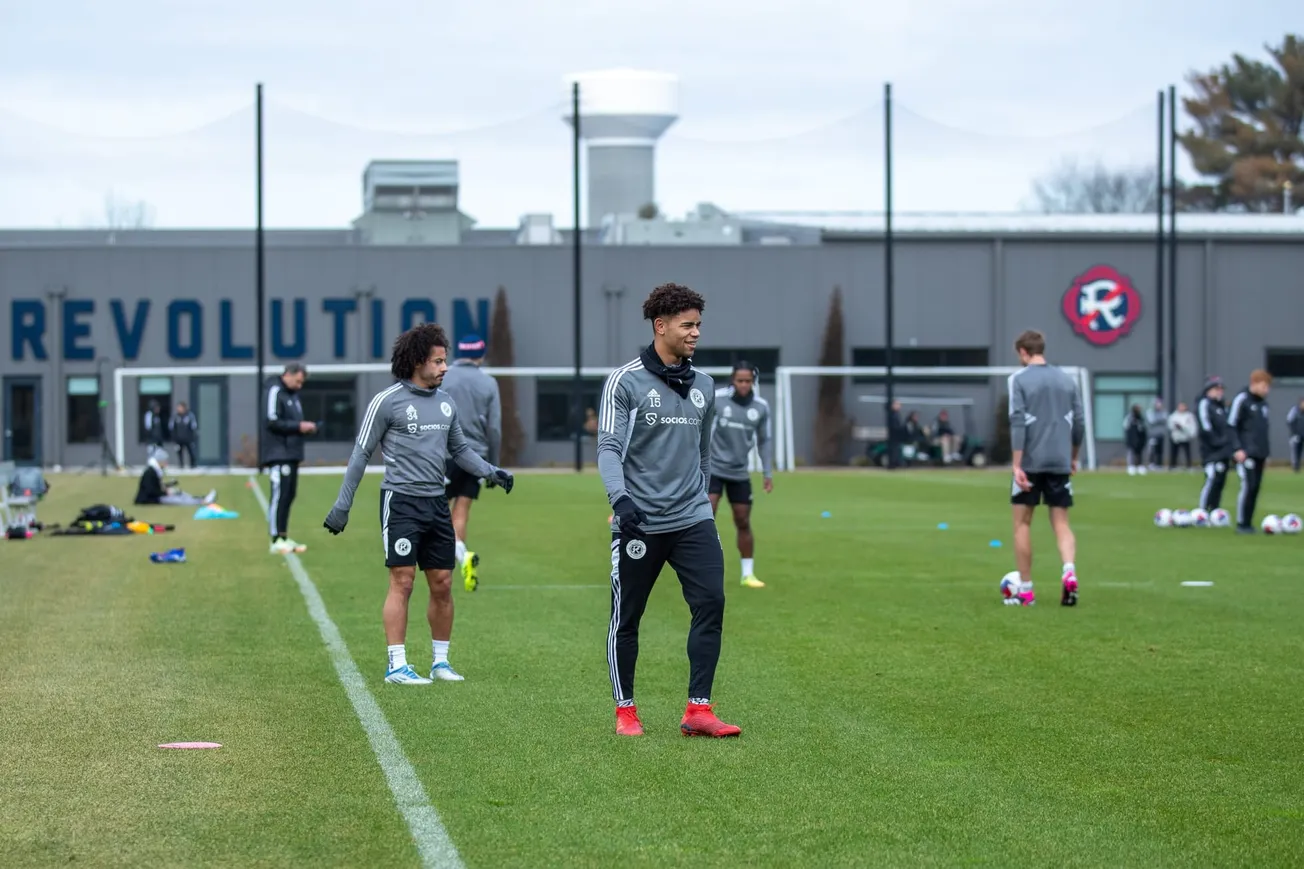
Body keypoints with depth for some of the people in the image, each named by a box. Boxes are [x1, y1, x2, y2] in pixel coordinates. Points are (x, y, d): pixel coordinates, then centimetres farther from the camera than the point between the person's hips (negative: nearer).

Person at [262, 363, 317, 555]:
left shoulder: (292, 394, 19)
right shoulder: (275, 392, -10)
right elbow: (271, 421, -18)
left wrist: (306, 426, 3)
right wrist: (298, 426, -17)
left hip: (292, 454, 10)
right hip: (278, 454, -10)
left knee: (289, 495, 11)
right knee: (279, 495, -11)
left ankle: (284, 537, 17)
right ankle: (276, 541, -11)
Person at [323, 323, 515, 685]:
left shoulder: (446, 402, 11)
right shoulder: (387, 401, -7)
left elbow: (459, 448, 21)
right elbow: (361, 454, -2)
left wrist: (491, 471, 5)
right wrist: (342, 505, -3)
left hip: (436, 503, 6)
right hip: (401, 501, -6)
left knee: (442, 584, 7)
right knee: (402, 581, -8)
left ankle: (440, 660, 18)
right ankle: (396, 665, -4)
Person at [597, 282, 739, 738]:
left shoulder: (703, 386, 12)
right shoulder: (625, 381, -5)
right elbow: (609, 447, -11)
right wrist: (619, 497, -25)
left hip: (692, 520, 4)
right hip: (639, 523, -4)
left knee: (711, 602, -11)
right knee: (626, 618, 5)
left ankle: (698, 710, -8)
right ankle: (625, 712, 19)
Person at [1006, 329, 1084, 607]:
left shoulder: (1019, 379, -3)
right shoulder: (1067, 380, 10)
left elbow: (1018, 423, -12)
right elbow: (1078, 424, 10)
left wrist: (1017, 465, -14)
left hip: (1030, 462, -3)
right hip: (1060, 463, 3)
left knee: (1022, 523, 8)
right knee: (1061, 522, 6)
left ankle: (1026, 590, 8)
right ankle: (1069, 572, -20)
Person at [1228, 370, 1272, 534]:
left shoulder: (1263, 403, 15)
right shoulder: (1242, 400, -7)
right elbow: (1231, 426, -9)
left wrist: (1266, 452, 20)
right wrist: (1238, 449, -16)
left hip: (1260, 454, 7)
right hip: (1246, 453, -7)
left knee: (1255, 488, 5)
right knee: (1248, 486, -12)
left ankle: (1248, 522, 9)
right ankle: (1241, 524, -6)